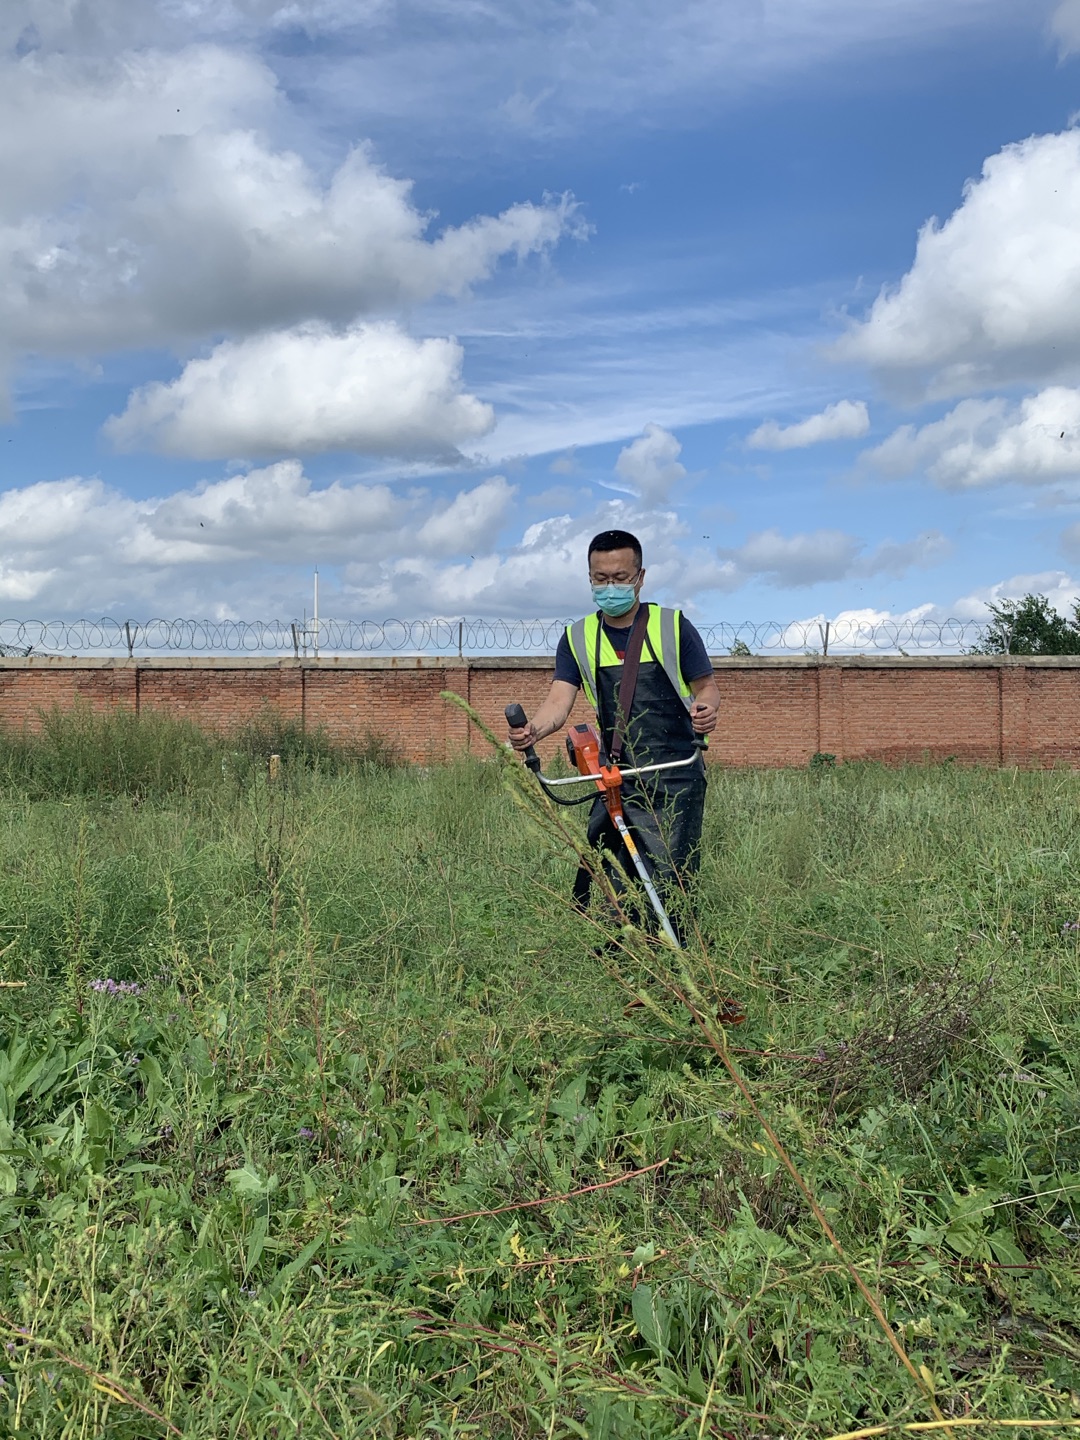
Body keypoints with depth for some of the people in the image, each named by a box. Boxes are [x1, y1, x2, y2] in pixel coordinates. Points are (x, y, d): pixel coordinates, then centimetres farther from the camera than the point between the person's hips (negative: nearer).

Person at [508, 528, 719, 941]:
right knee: (617, 887, 4)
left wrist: (705, 710, -20)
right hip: (615, 780, 3)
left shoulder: (672, 626, 2)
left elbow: (706, 687, 5)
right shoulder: (578, 638, 9)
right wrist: (532, 730, -26)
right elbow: (560, 700, -3)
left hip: (674, 779, -3)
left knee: (668, 885, -6)